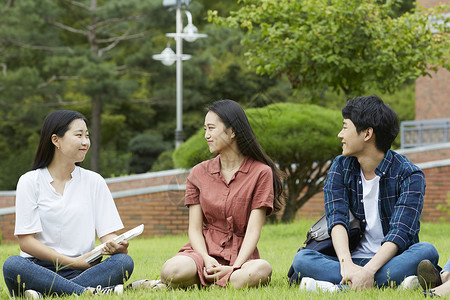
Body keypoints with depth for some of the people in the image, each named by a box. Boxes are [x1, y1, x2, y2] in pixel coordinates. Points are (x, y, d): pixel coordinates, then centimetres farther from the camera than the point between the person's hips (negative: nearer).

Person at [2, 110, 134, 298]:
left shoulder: (94, 181, 13)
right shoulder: (29, 182, 4)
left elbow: (108, 234, 6)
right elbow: (26, 241, -3)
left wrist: (116, 246, -19)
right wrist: (73, 262, -12)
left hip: (82, 269, 2)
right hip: (39, 269, -2)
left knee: (124, 261, -27)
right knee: (12, 265, -35)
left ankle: (44, 293, -35)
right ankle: (90, 292, -39)